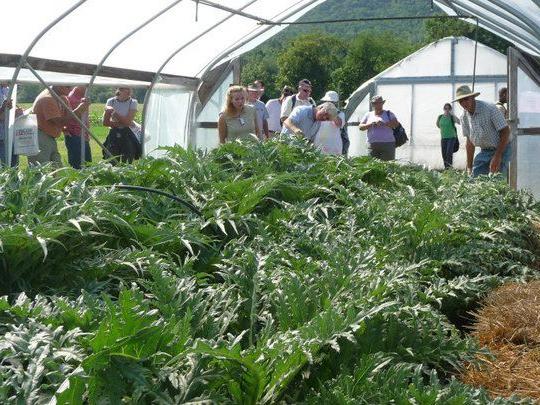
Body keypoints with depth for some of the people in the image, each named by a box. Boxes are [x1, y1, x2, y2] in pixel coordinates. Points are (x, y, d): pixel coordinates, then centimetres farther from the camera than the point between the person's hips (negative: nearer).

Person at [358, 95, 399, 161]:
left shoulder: (388, 114, 11)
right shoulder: (368, 115, 15)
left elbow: (396, 124, -3)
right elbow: (360, 127, 9)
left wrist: (383, 123, -15)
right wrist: (371, 124, -8)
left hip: (388, 144, -1)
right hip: (372, 145, 1)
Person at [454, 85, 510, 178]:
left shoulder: (490, 108, -18)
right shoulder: (464, 117, 2)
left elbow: (505, 131, -18)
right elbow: (470, 141, 10)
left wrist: (497, 157, -23)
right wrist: (469, 167, 7)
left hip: (501, 149, -6)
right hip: (484, 151, 6)